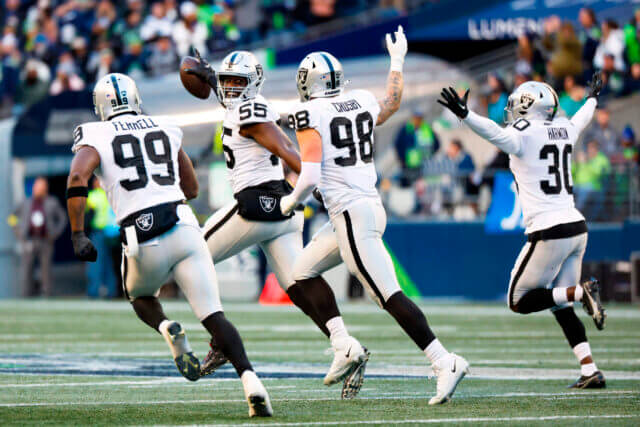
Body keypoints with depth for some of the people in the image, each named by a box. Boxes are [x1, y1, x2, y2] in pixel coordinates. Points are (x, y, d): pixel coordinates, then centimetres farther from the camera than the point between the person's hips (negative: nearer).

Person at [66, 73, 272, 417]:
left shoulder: (96, 137, 8)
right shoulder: (166, 130, 19)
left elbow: (77, 178, -12)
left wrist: (78, 235, -11)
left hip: (142, 241, -2)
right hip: (183, 227, 2)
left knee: (139, 295, 30)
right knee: (213, 315, 1)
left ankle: (167, 329, -3)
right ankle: (250, 379, -22)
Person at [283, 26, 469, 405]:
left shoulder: (310, 115, -10)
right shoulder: (363, 103, 9)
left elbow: (310, 177, -17)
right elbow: (393, 103, 34)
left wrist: (291, 201, 3)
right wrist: (397, 61, 47)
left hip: (351, 213, -8)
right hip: (371, 207, 8)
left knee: (389, 295, -11)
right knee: (303, 273, 19)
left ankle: (445, 362, -18)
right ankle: (345, 346, 15)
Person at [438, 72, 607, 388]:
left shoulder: (524, 134, -9)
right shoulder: (564, 130, 12)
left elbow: (496, 134, -30)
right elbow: (579, 121, 35)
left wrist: (464, 115, -43)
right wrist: (592, 99, 56)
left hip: (549, 232, -8)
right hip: (577, 228, 8)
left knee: (519, 301, 5)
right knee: (561, 307, 15)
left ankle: (580, 292, -13)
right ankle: (590, 371, 5)